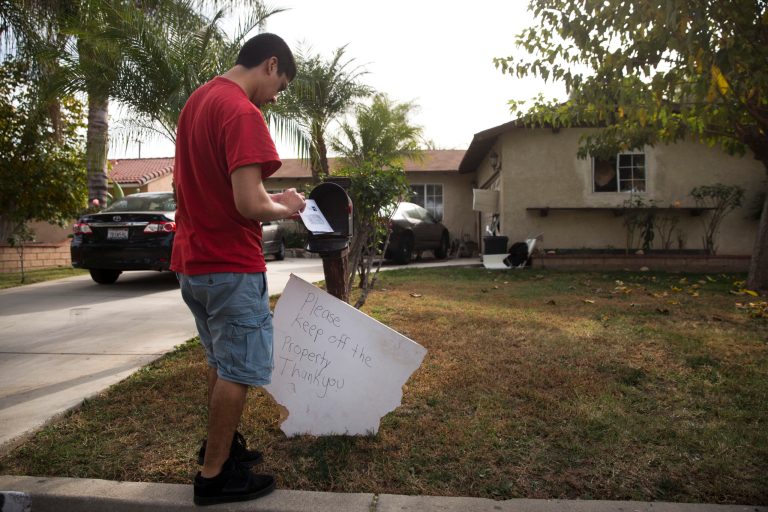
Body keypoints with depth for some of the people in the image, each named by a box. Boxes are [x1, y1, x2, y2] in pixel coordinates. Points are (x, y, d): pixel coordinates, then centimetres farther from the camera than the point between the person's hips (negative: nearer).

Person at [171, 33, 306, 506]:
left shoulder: (197, 101, 13)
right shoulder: (242, 112, -18)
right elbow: (250, 204, -25)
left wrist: (270, 198, 13)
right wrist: (286, 208, -5)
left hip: (193, 260, 9)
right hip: (231, 266, -9)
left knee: (222, 362, 22)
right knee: (238, 370, 4)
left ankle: (221, 443, 36)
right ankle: (216, 475, 16)